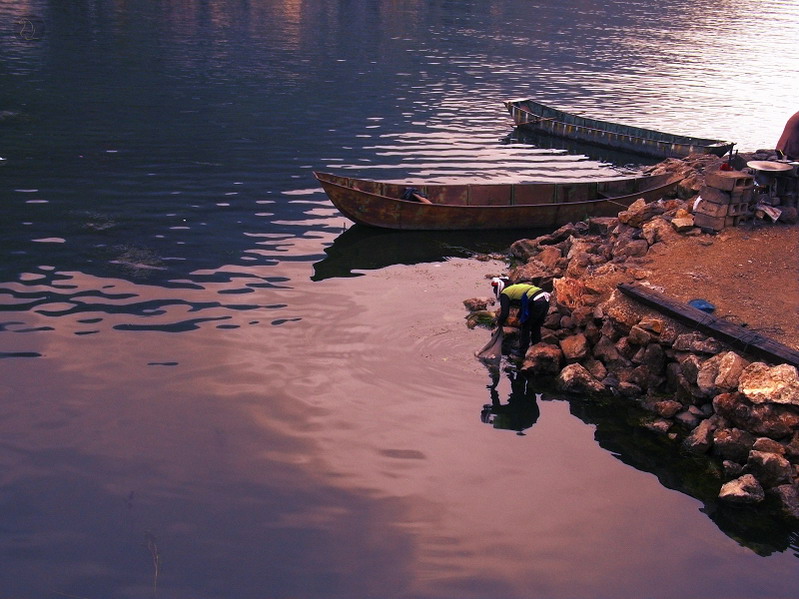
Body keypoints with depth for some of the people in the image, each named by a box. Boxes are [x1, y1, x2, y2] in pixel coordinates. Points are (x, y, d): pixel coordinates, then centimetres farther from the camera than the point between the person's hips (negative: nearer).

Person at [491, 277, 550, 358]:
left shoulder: (504, 293, 6)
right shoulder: (516, 286, 33)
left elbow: (505, 313, 0)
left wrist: (499, 323, 18)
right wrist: (518, 317, 54)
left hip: (536, 303, -8)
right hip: (546, 300, 8)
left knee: (525, 327, 10)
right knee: (536, 327, 23)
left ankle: (522, 352, 16)